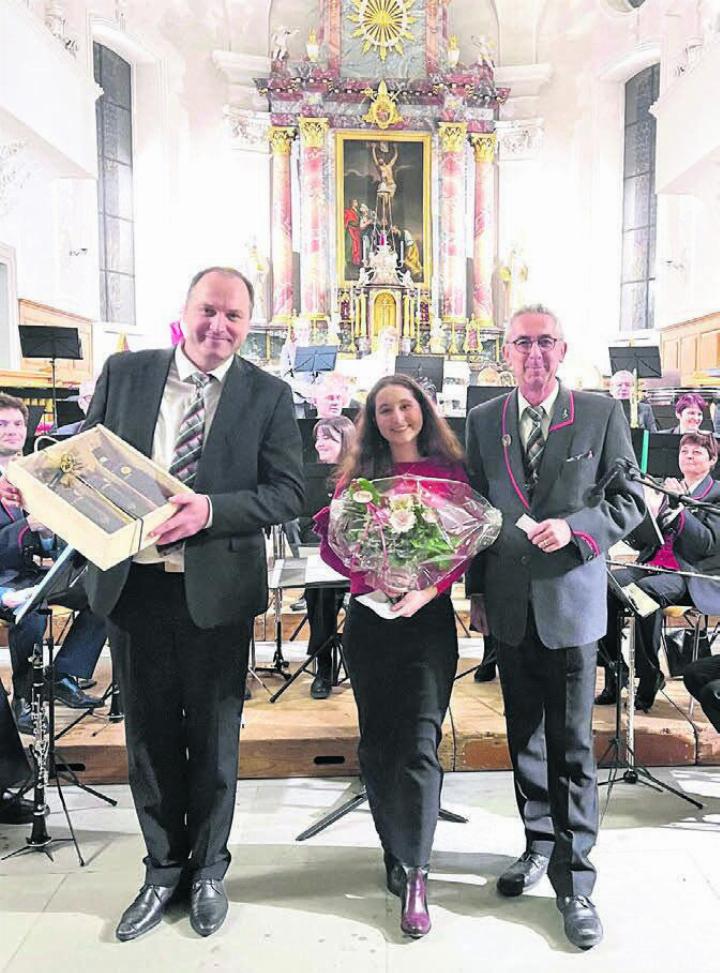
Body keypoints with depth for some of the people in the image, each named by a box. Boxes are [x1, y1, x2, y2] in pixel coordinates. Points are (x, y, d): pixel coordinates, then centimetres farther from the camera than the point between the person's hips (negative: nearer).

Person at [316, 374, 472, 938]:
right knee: (377, 743, 10)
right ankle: (398, 853, 30)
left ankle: (413, 874, 7)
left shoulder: (449, 472, 3)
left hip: (429, 617, -2)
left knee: (419, 744, -7)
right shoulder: (359, 474, 7)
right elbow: (330, 539, 3)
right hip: (369, 618, 2)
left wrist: (427, 589, -18)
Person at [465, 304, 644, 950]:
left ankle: (574, 879, 17)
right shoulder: (483, 421, 6)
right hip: (509, 606, 3)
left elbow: (631, 501, 0)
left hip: (571, 603, -3)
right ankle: (540, 845, 34)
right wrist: (477, 590, 9)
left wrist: (574, 525, -17)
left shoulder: (601, 413, -1)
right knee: (524, 735, 16)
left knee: (572, 744, 3)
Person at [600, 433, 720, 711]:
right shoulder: (666, 488, 20)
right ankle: (614, 671, -16)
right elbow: (639, 541, 11)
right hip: (652, 565, 5)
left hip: (690, 575, -4)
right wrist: (651, 507, -7)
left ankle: (650, 677, -21)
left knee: (647, 590, -37)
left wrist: (679, 507, -16)